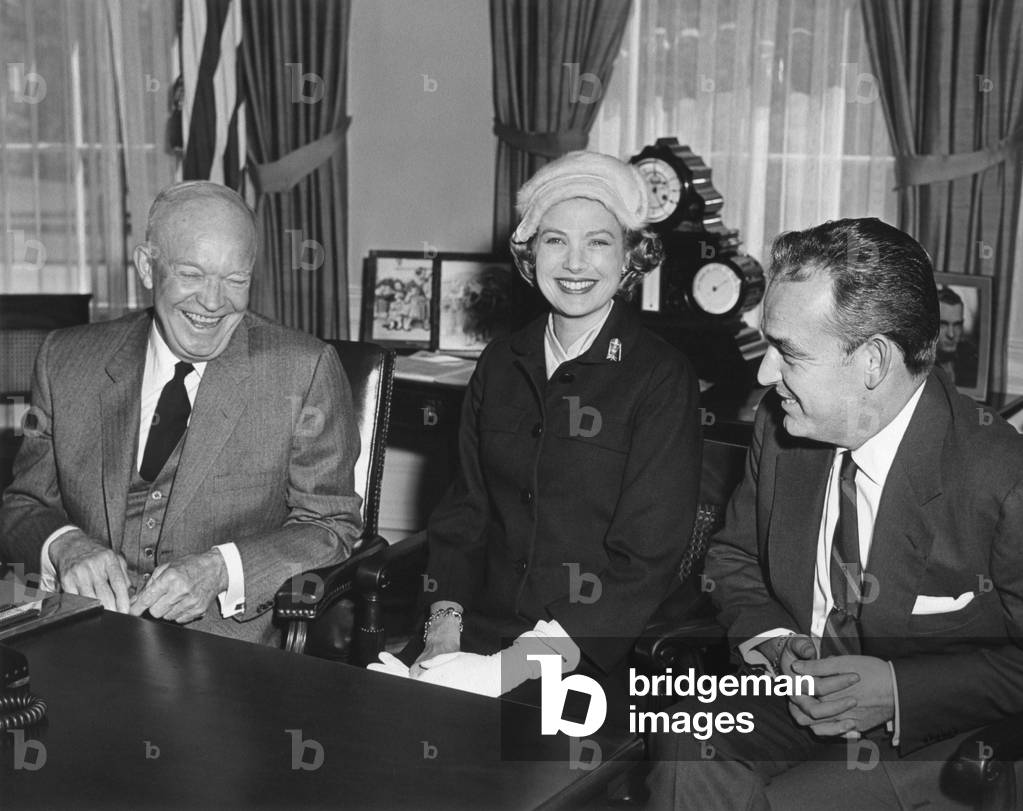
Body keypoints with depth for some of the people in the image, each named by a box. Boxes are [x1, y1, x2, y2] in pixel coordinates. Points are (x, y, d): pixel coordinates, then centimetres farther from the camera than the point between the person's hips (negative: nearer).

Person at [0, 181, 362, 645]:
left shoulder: (305, 370, 0)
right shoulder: (67, 361, 9)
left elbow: (331, 529, 0)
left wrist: (219, 571, -17)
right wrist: (63, 545, -11)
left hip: (229, 642, -2)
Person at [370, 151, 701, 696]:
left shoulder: (660, 379, -4)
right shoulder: (500, 365, 10)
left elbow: (645, 558, -9)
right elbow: (464, 510, 12)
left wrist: (524, 663, -17)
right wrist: (444, 625, -4)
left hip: (597, 653, -4)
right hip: (482, 627, 4)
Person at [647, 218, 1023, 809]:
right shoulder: (780, 426, -2)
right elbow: (734, 558, 12)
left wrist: (901, 690, -20)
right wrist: (771, 638, -8)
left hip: (932, 736, -3)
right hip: (797, 695, 4)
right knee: (685, 750, -26)